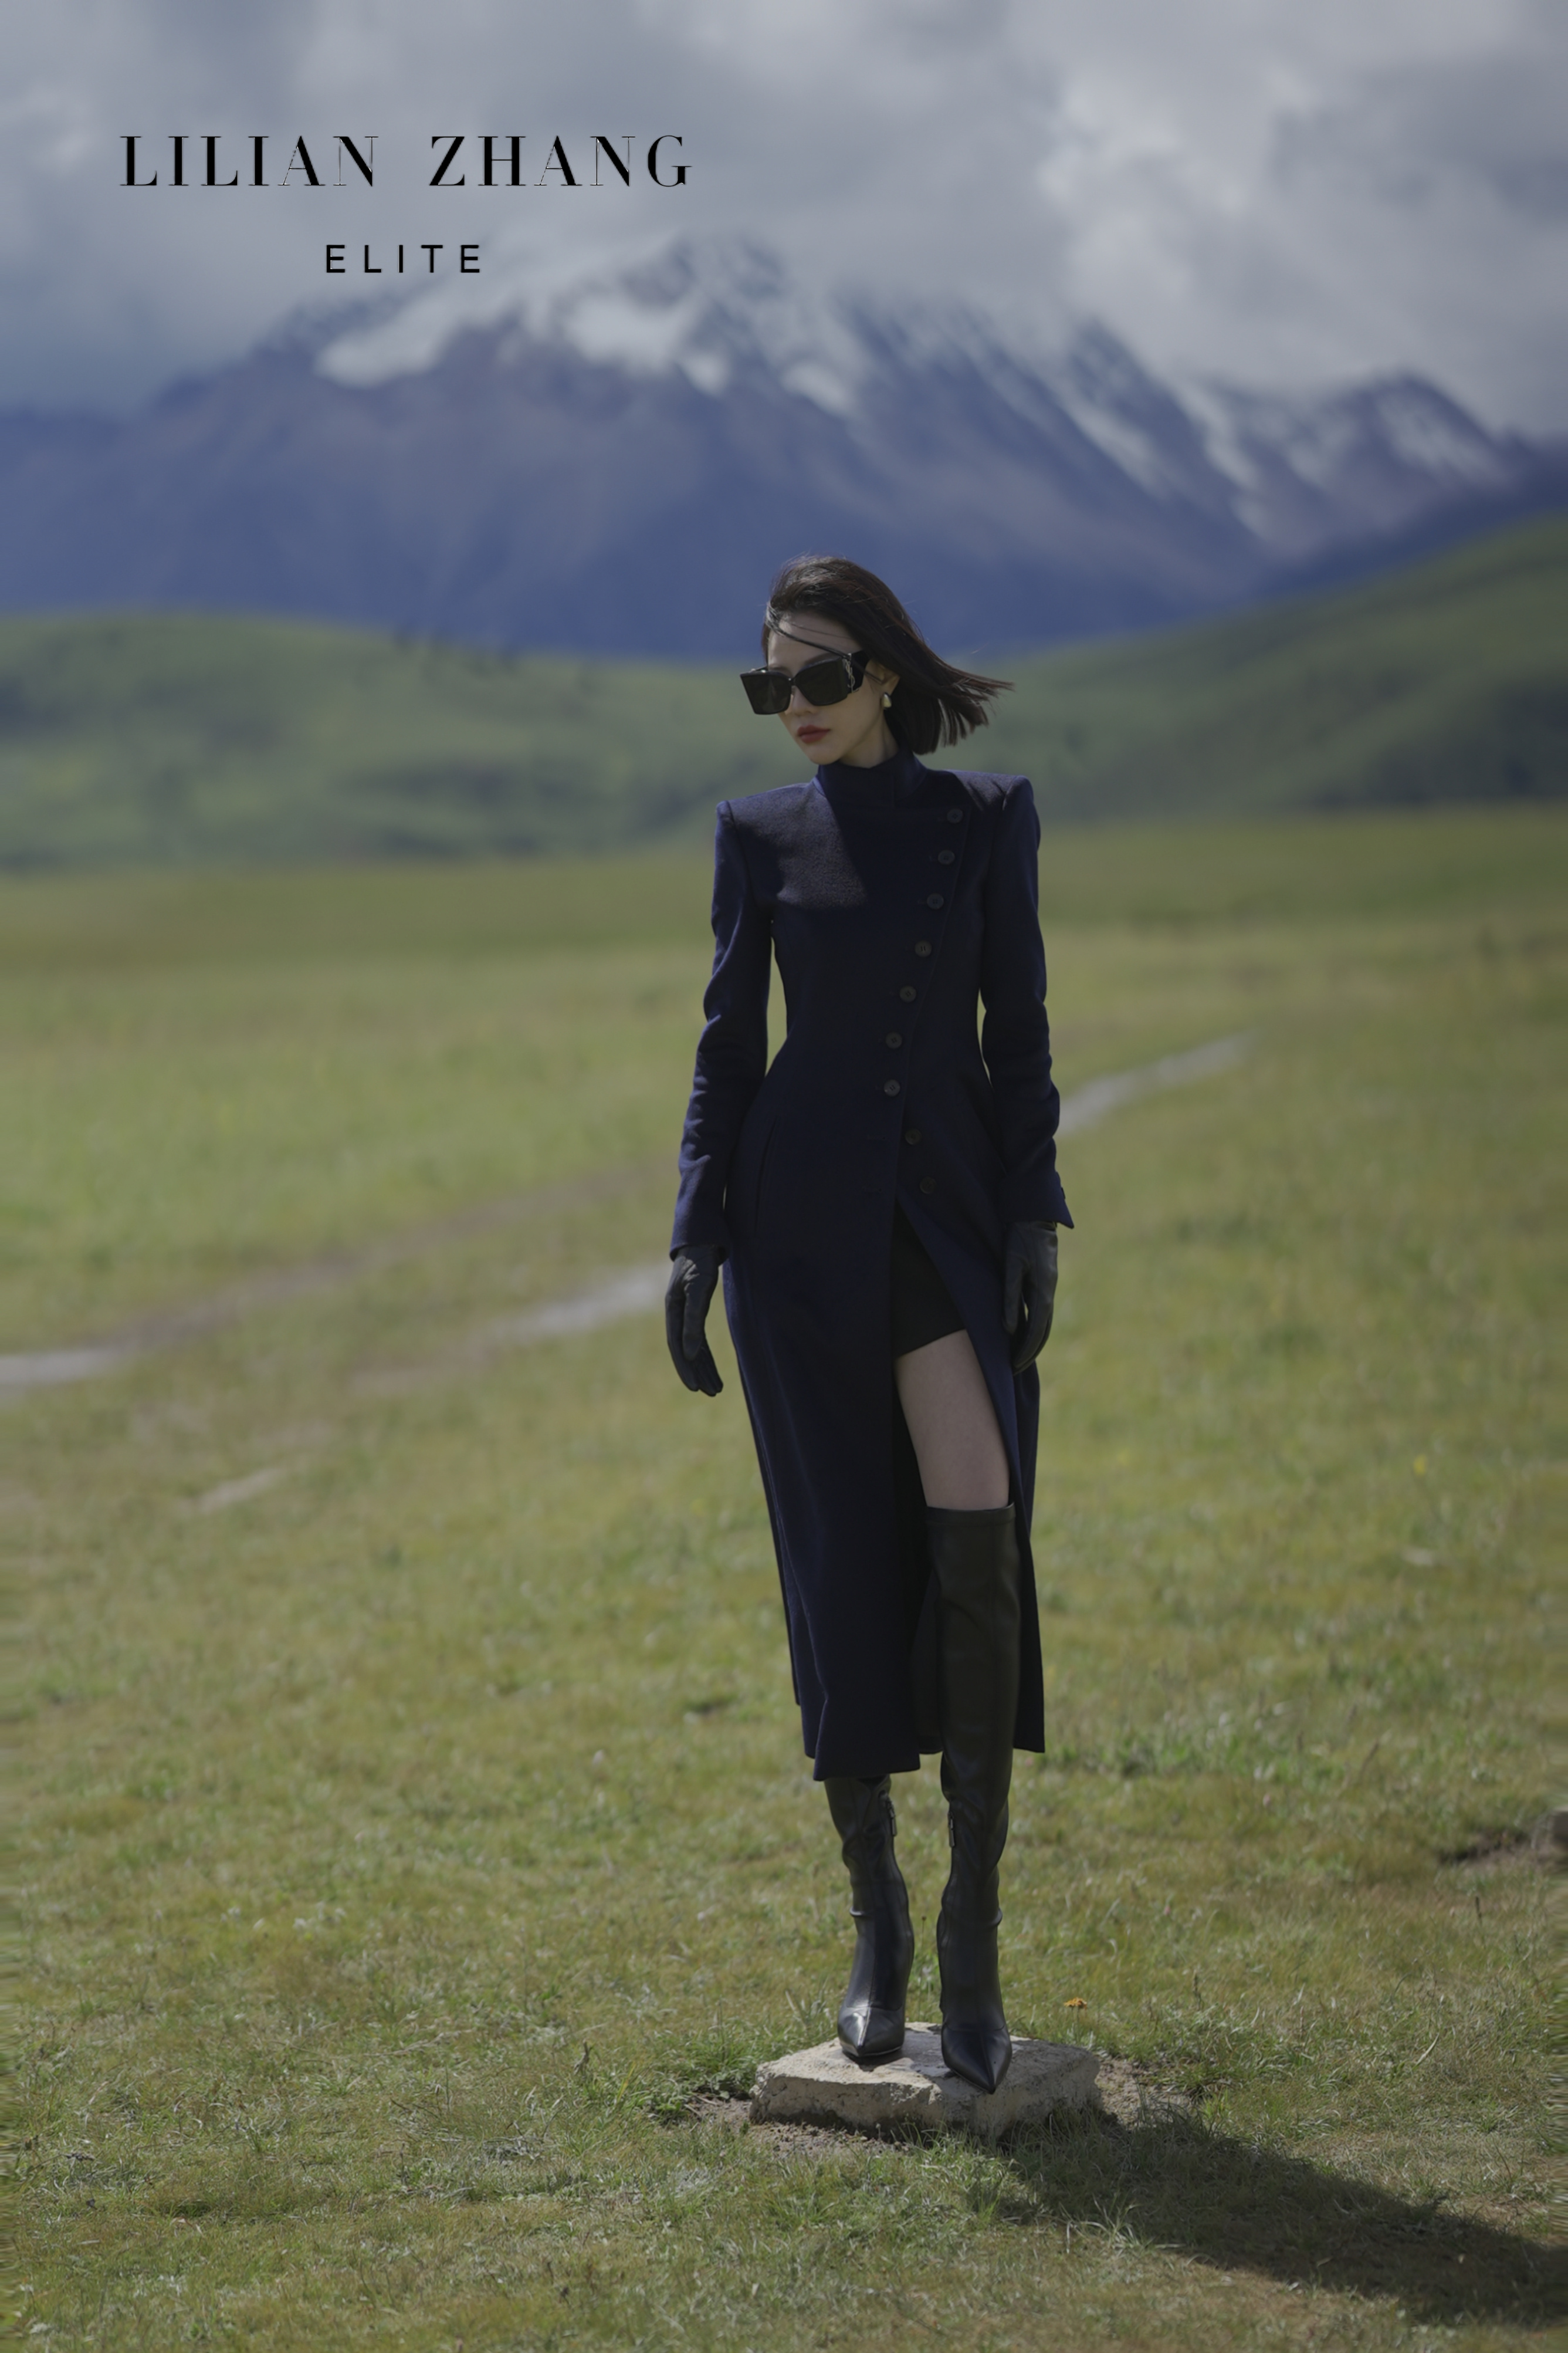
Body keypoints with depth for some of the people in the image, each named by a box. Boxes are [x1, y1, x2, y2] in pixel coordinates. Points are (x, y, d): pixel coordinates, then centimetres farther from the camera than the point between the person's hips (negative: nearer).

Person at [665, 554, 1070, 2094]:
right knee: (845, 1574, 2)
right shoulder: (760, 837, 5)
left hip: (953, 1219, 0)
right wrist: (696, 1238, 0)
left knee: (978, 1547, -15)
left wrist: (1034, 1219, -4)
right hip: (805, 1223, 1)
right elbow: (729, 1043, 7)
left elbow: (1018, 1034, 4)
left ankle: (973, 1936, -7)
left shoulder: (986, 822, 4)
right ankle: (875, 1919, 17)